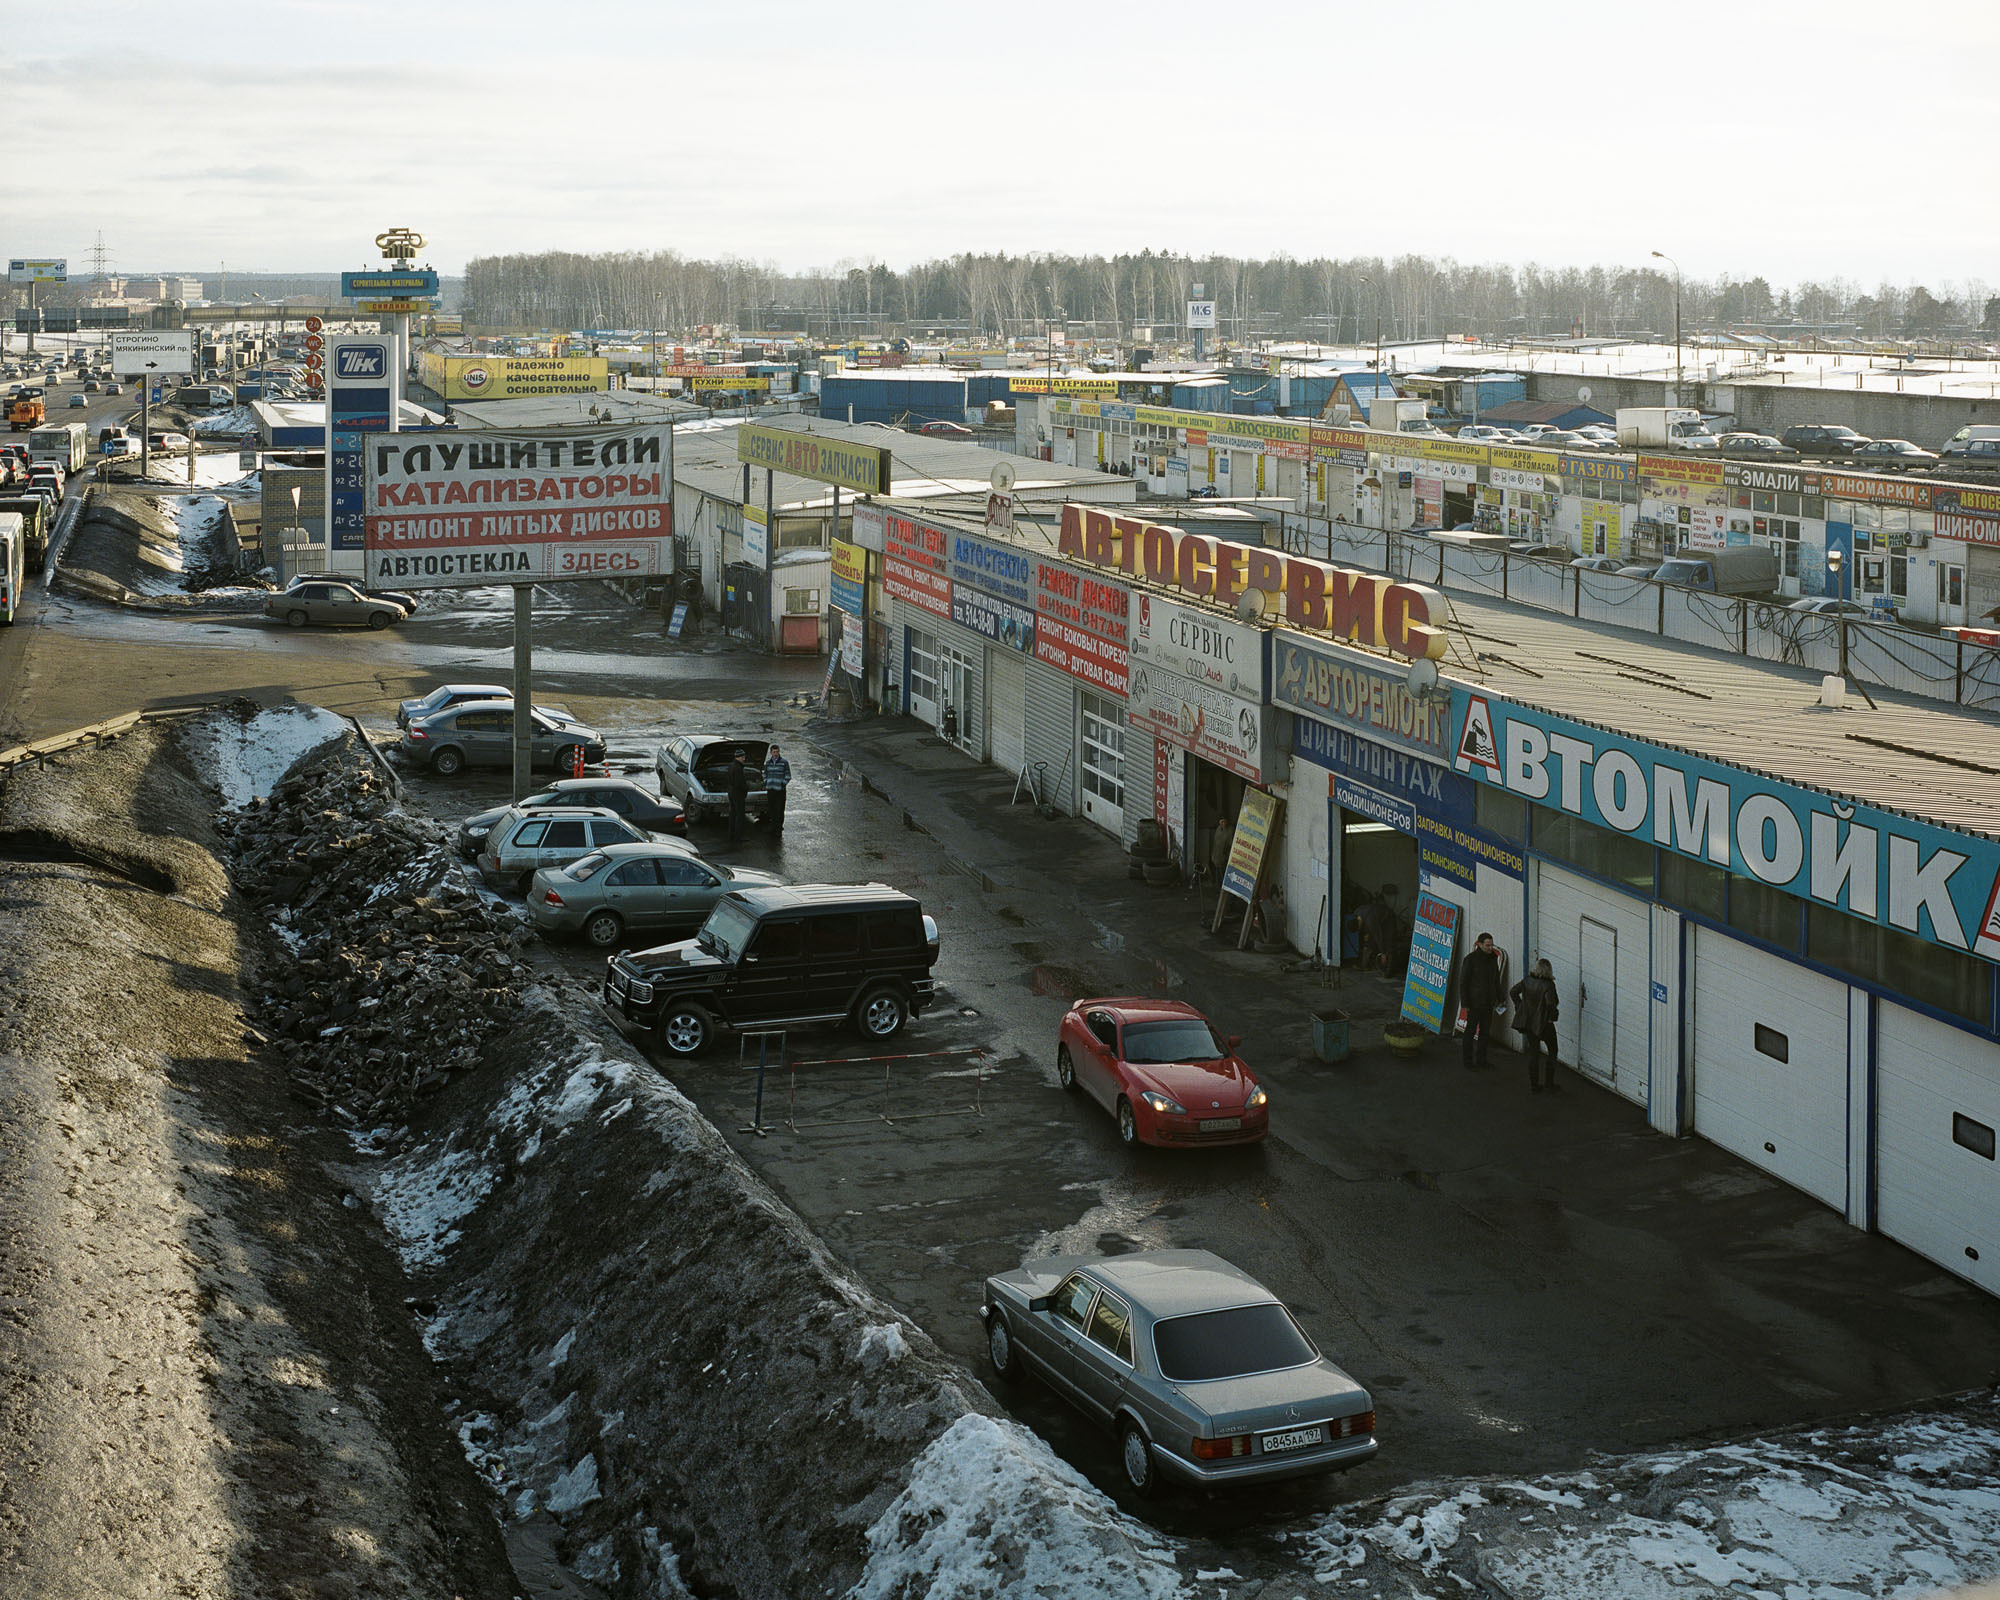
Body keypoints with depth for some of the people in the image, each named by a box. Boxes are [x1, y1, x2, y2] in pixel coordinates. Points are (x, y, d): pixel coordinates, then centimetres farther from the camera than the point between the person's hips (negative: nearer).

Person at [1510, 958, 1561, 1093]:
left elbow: (1514, 991, 0)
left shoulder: (1527, 980, -3)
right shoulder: (1548, 984, -19)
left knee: (1533, 1052, 13)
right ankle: (1550, 1084, 16)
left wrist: (1519, 1008, 6)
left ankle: (1533, 1085, 13)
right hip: (1544, 1023, -5)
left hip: (1528, 1021, 5)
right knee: (1552, 1051, 15)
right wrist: (1551, 1017, -14)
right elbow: (1550, 1002, -30)